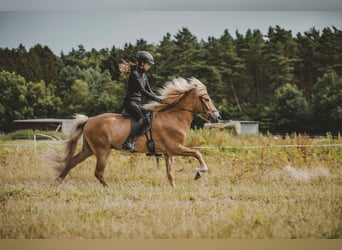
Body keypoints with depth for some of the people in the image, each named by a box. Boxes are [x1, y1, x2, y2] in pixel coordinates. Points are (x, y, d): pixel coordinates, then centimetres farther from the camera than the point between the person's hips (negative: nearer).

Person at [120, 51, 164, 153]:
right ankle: (128, 143, -39)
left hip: (138, 103, 10)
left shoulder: (144, 76, 18)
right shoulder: (135, 74, -11)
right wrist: (157, 99, -21)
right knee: (141, 119, -30)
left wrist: (160, 99, 5)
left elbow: (149, 91, 19)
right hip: (130, 102, -10)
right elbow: (142, 91, -19)